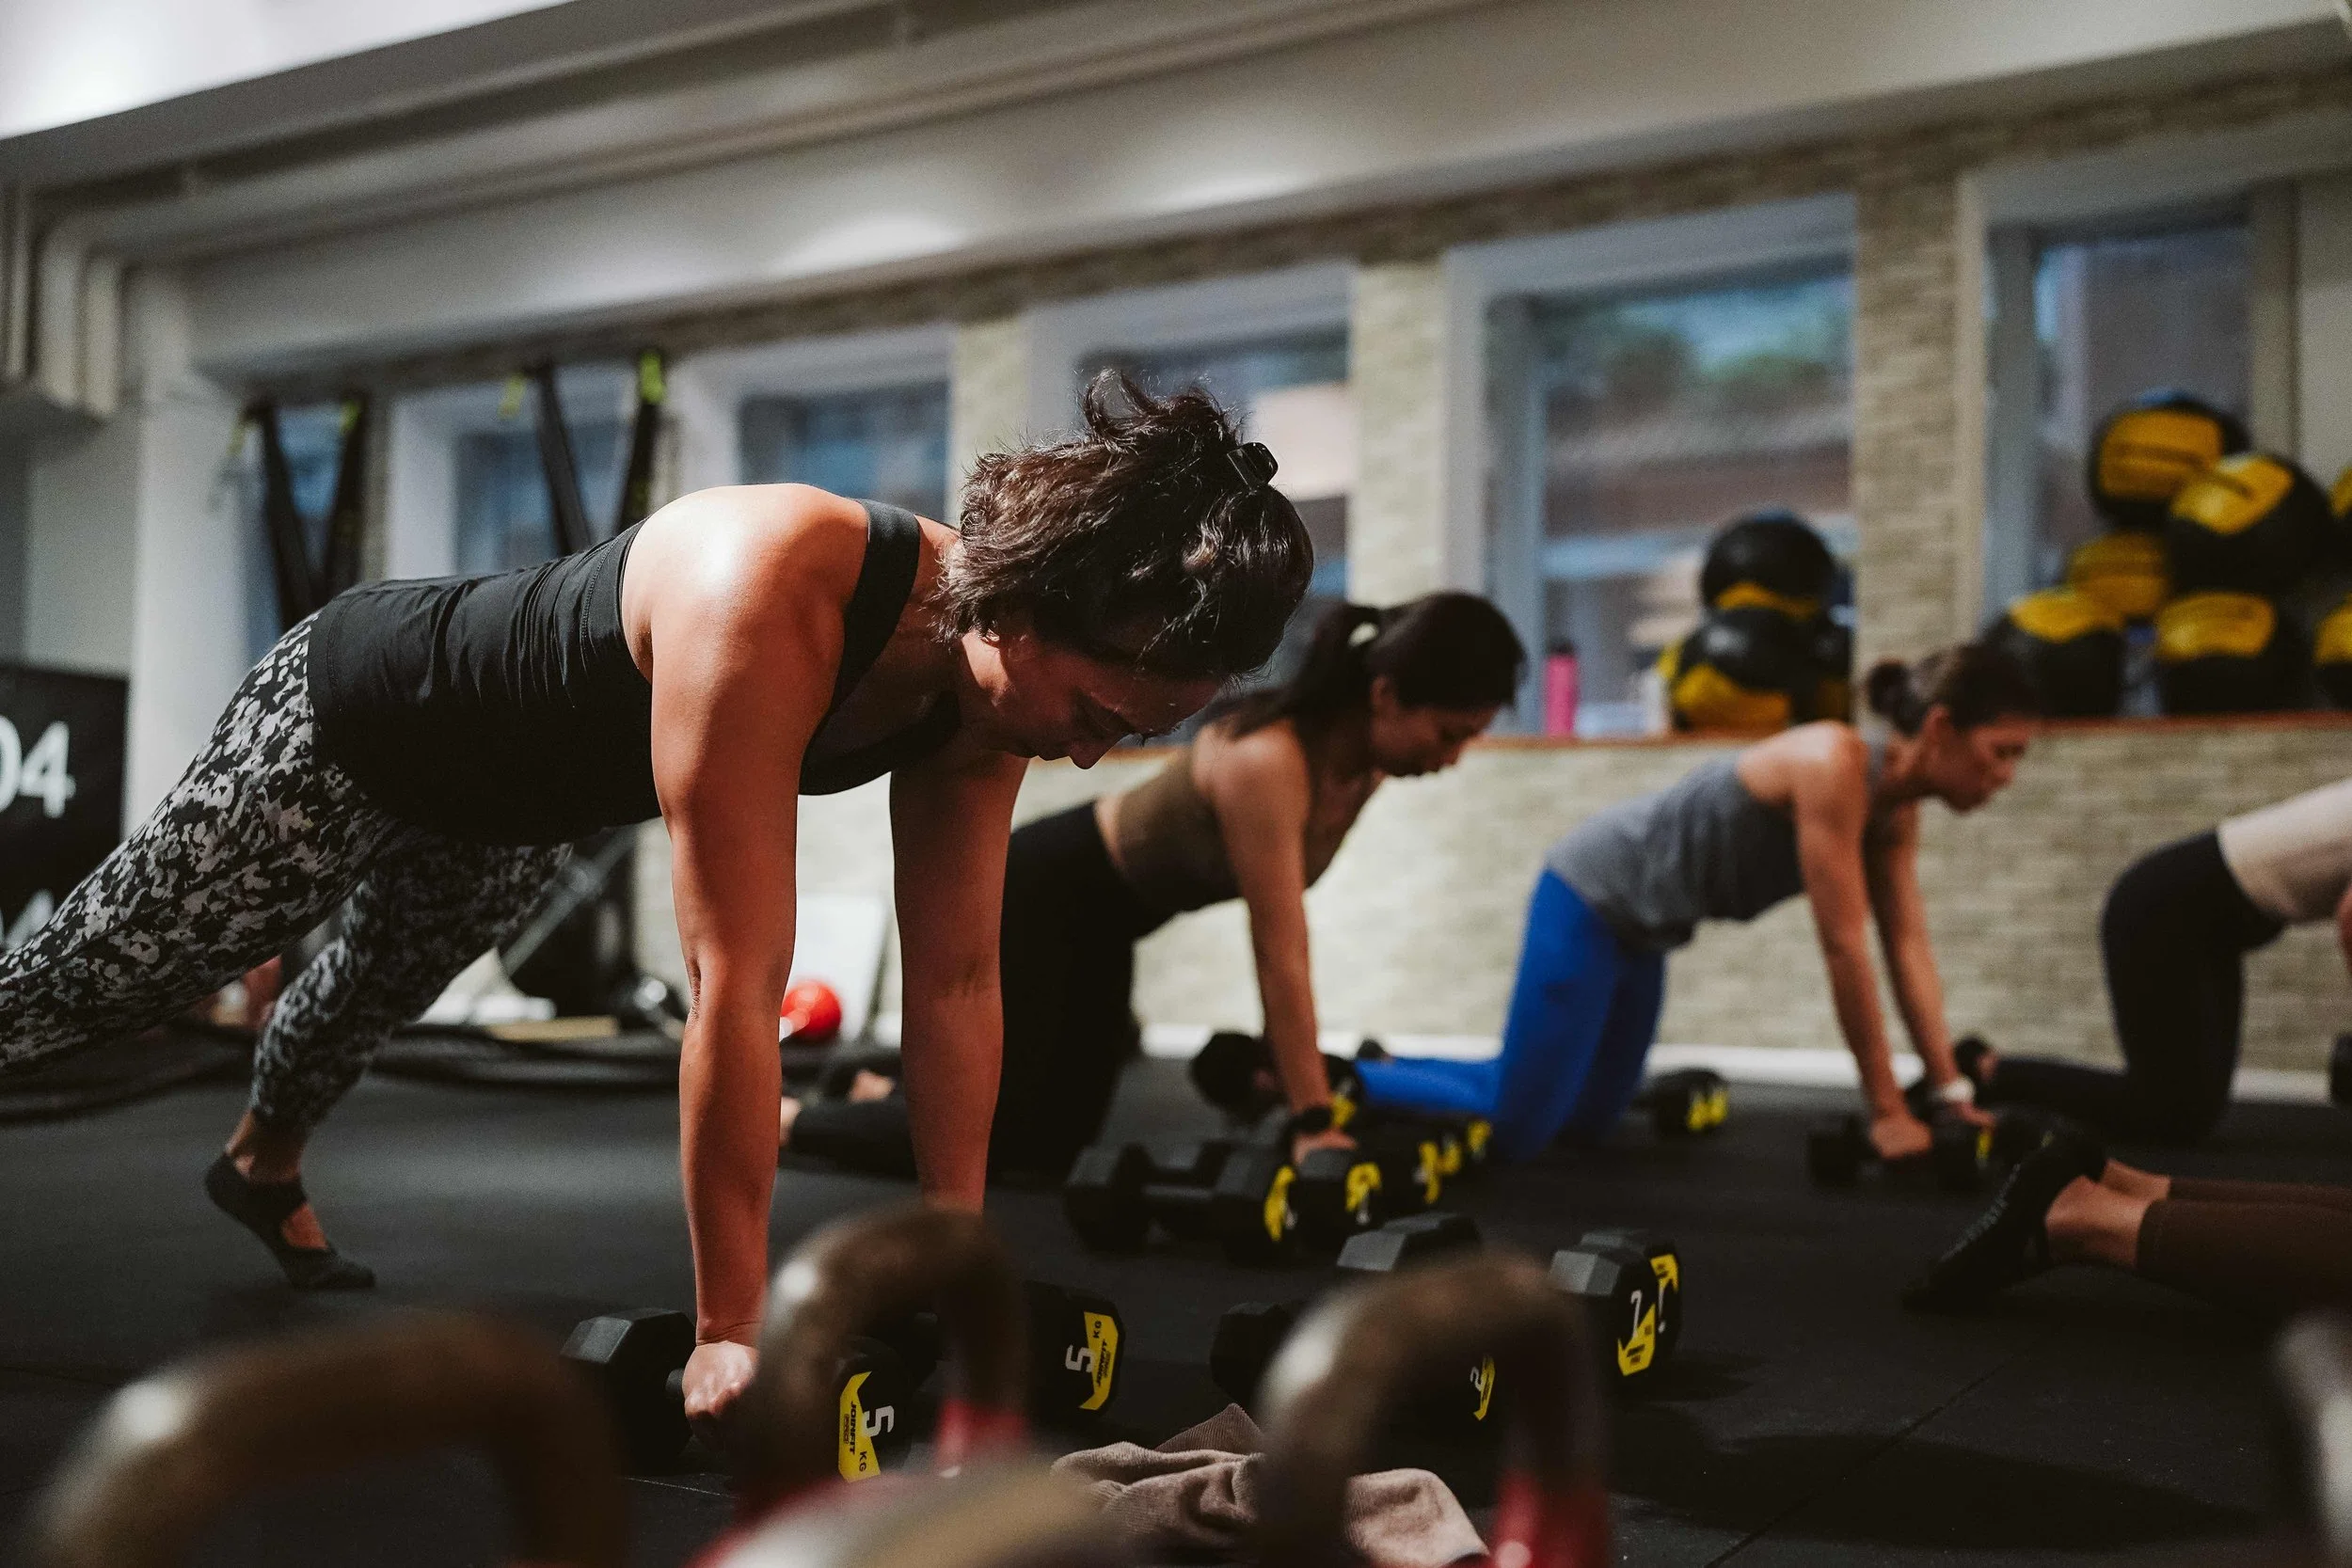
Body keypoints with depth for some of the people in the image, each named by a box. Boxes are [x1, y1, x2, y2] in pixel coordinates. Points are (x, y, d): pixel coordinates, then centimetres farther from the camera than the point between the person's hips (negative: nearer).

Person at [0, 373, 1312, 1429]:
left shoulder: (990, 670, -24)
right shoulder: (765, 594, -47)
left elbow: (958, 978, -17)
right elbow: (737, 984, -45)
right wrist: (731, 1329, -39)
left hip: (522, 801, 7)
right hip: (353, 722, -7)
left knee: (371, 1003, 35)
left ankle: (263, 1167, 66)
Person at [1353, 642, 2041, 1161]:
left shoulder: (1894, 809, -2)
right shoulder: (1834, 765, -29)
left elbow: (1909, 950, -1)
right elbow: (1845, 947, -28)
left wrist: (1952, 1091, -5)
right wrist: (1887, 1111, -23)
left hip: (1638, 924, 10)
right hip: (1589, 897, -9)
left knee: (1588, 1119, 17)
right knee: (1513, 1129, -12)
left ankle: (1385, 1066, 30)